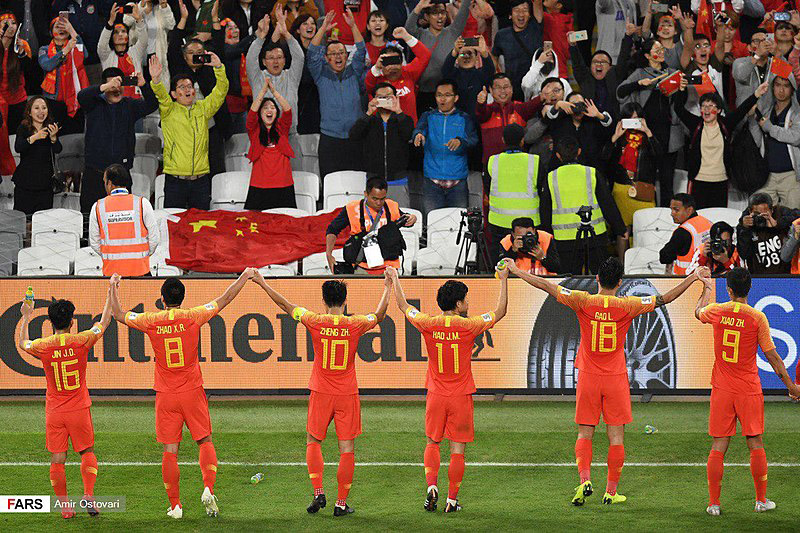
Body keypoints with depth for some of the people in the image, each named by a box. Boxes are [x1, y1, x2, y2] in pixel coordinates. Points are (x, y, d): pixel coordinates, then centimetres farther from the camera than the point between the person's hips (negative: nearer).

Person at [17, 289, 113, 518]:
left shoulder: (43, 346, -7)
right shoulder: (81, 341, -9)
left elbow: (22, 343, 18)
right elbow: (104, 322, 8)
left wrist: (26, 317, 31)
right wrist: (110, 295, 20)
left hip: (54, 413, 0)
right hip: (79, 409, 0)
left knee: (57, 459, 4)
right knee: (87, 452, 14)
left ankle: (65, 506, 3)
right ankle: (88, 495, -3)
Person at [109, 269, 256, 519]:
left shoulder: (151, 321, -4)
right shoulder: (192, 316, -6)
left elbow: (119, 315, 11)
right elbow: (225, 299, 3)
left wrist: (113, 289, 25)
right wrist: (244, 276, 15)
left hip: (166, 396, 0)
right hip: (192, 392, 0)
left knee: (170, 450, 3)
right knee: (205, 441, 10)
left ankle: (175, 505, 4)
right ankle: (208, 489, -11)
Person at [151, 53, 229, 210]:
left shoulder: (202, 108, 12)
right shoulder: (169, 110, 5)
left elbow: (220, 92, 4)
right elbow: (161, 95, -14)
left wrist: (219, 68, -12)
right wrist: (156, 80, -35)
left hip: (201, 178, 2)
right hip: (175, 179, -2)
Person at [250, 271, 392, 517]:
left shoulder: (315, 322, -7)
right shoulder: (355, 324, -6)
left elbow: (286, 305, 6)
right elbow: (379, 315, 14)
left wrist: (262, 284, 17)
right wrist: (387, 288, 29)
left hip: (321, 394, 0)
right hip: (348, 395, 0)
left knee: (313, 442, 15)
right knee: (347, 448, 4)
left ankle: (318, 492, 2)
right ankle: (341, 503, 3)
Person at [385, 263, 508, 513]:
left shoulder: (429, 324, -6)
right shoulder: (468, 326, -12)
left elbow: (403, 306, 11)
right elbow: (500, 312, -1)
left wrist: (395, 280, 25)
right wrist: (503, 280, 5)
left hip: (435, 396, 2)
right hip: (461, 397, -2)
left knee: (432, 443, 15)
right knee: (457, 450, 4)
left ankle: (431, 485, -6)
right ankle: (452, 499, 4)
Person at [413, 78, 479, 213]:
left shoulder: (464, 119, 7)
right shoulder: (428, 117, 11)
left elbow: (473, 140, -8)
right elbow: (419, 130, -8)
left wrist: (460, 141, -31)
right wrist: (418, 135, -34)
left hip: (458, 182, -1)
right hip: (432, 181, 1)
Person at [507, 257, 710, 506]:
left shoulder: (584, 302, -7)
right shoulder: (628, 306, -8)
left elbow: (547, 286, -3)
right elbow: (664, 299, -4)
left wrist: (517, 271, 6)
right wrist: (693, 278, 4)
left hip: (588, 377, 1)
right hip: (616, 379, -1)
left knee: (585, 433, 8)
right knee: (616, 436, 6)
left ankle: (585, 479, -11)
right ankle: (611, 491, 7)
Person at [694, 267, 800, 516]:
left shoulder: (716, 311, -3)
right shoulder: (757, 317, -10)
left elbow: (698, 312, 24)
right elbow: (772, 356, -6)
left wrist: (706, 289, 43)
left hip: (721, 390, 2)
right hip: (749, 390, -2)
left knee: (718, 447, 4)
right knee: (756, 445, 8)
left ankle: (713, 503, 3)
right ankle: (761, 500, 14)